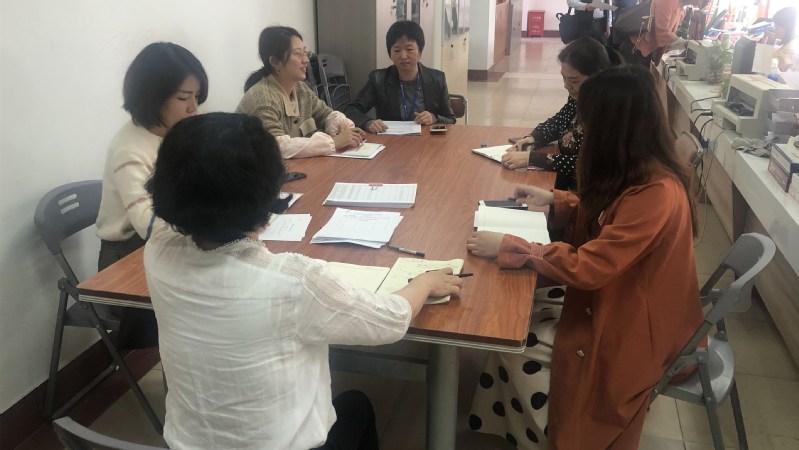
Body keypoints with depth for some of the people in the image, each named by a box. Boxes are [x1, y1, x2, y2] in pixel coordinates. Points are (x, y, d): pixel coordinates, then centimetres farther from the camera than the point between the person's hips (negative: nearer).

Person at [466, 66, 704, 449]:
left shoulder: (656, 194, -31)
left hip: (634, 327, -8)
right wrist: (555, 200, 4)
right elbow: (605, 213, 17)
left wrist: (508, 247, -25)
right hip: (615, 297, 8)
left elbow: (586, 268, -30)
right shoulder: (639, 171, -3)